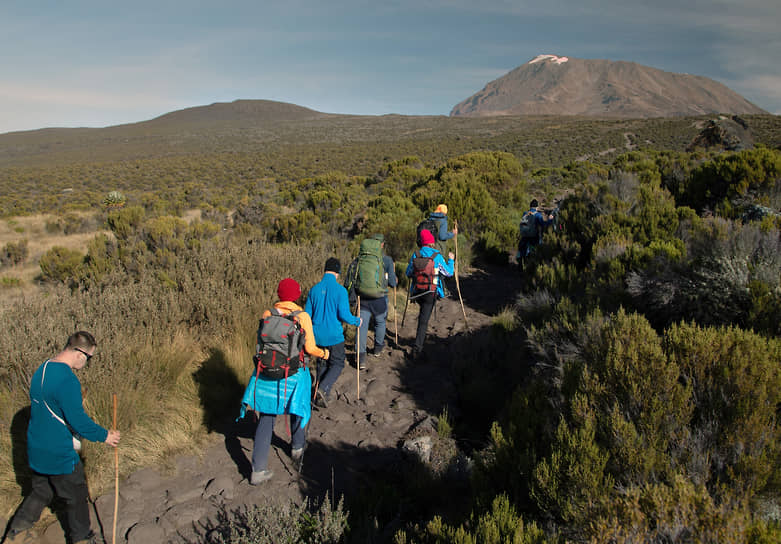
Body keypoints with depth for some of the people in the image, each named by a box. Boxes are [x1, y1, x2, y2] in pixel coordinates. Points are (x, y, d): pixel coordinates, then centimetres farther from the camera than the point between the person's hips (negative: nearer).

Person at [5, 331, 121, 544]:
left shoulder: (42, 370, 3)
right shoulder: (67, 380, -28)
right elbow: (78, 421, -25)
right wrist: (104, 435, -11)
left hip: (36, 450, 8)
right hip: (60, 455, -8)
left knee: (40, 492, 27)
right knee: (76, 497, 12)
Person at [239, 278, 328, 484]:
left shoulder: (267, 314, -1)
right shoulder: (302, 316, -10)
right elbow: (310, 348, -11)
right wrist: (323, 353, 9)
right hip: (293, 373, -2)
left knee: (266, 418, 8)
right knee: (297, 408, 24)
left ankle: (258, 470, 6)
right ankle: (297, 448, 45)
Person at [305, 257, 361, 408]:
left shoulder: (314, 289, -1)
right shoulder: (340, 290, -14)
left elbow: (307, 314, 4)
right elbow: (344, 315, -17)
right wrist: (356, 321, 3)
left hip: (318, 334, 5)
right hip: (334, 335, -5)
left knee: (322, 362, 20)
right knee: (337, 364, 9)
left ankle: (321, 395, 24)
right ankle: (323, 389, -11)